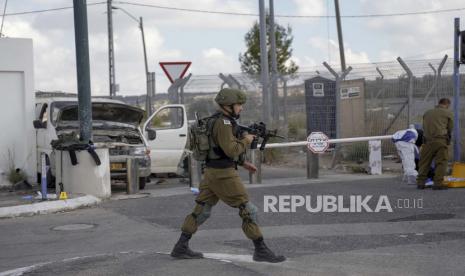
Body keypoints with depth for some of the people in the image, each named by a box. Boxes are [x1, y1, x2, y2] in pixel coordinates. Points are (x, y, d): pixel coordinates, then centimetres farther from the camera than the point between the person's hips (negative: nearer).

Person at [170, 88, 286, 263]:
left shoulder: (218, 120, 13)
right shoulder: (223, 123, -18)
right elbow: (231, 150, -25)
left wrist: (243, 163, 19)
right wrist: (246, 140, -8)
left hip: (211, 172, 10)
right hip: (223, 175, -10)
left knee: (201, 212, 13)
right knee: (248, 210, -4)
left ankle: (180, 248, 15)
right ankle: (261, 251, 0)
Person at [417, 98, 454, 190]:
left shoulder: (427, 113, 21)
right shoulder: (448, 113, 9)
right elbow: (450, 129, 9)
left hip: (427, 140, 4)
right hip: (441, 140, -4)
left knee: (424, 162, 8)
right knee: (441, 162, -1)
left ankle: (420, 182, 8)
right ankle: (438, 183, -7)